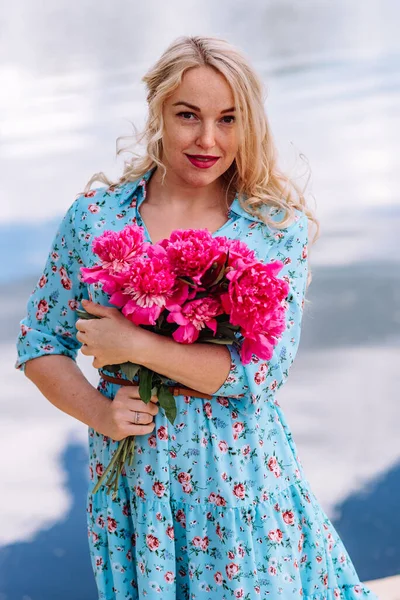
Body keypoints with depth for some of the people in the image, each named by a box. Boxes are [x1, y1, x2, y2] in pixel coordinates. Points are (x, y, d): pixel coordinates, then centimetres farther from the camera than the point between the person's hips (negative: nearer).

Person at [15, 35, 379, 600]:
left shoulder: (280, 226, -6)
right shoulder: (94, 215, -2)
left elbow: (266, 369, -16)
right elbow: (39, 343, 5)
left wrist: (133, 345, -19)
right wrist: (98, 412, -13)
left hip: (243, 484, -1)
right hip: (133, 482, 1)